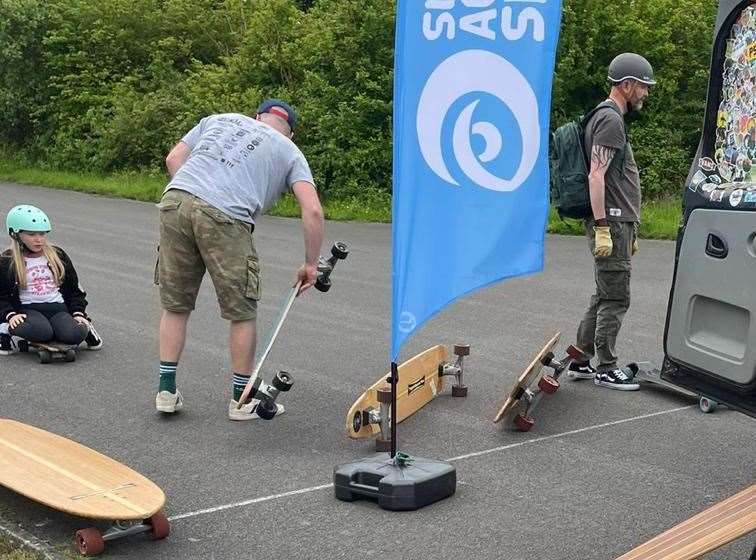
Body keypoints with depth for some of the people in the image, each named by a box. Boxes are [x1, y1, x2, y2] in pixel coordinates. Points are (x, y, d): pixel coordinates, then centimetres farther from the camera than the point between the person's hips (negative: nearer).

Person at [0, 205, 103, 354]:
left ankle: (85, 327, 4)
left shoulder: (58, 255, 12)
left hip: (58, 308, 2)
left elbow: (74, 289, 16)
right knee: (42, 332, -38)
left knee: (74, 335, -32)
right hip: (27, 310, -2)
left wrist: (78, 313, 0)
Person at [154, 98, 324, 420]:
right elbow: (313, 211, 7)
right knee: (242, 312, 11)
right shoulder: (289, 152, 20)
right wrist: (310, 264, 15)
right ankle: (242, 400, 21)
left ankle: (167, 390, 23)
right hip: (224, 216, -4)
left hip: (174, 200, 4)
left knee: (175, 306, 18)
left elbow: (174, 159, 21)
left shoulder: (219, 119, 31)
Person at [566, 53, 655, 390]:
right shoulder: (610, 119, -12)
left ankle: (581, 361, 20)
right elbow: (597, 176, -20)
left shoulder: (612, 117, 21)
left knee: (605, 296, 14)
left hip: (618, 224, 10)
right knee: (616, 299, -5)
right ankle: (606, 369, 3)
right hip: (612, 223, -10)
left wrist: (630, 231, 25)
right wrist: (602, 229, -23)